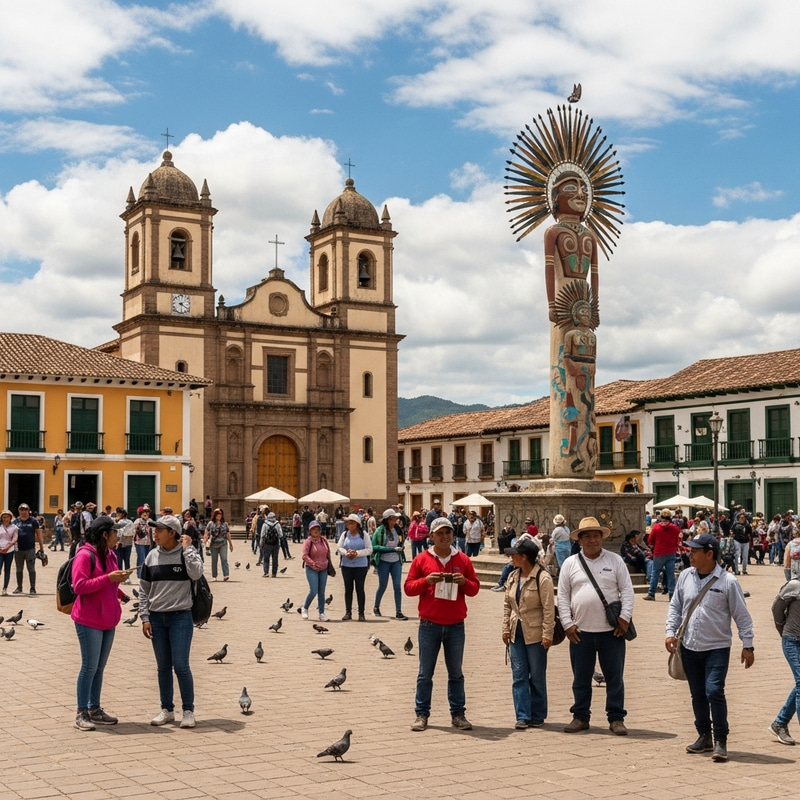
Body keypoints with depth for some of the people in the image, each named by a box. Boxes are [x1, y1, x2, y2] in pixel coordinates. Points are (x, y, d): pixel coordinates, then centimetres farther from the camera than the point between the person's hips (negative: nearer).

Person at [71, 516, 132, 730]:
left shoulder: (110, 555, 12)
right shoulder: (85, 555, -13)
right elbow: (79, 586, -20)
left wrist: (120, 592, 4)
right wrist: (108, 578, -24)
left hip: (108, 619, 8)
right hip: (89, 620, -8)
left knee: (100, 667, 13)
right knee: (90, 666, -4)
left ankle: (94, 710, 21)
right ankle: (81, 713, 4)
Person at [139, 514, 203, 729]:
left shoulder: (186, 553, -4)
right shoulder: (152, 556, 6)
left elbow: (196, 573, -24)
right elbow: (144, 589, 9)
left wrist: (187, 548, -17)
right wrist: (145, 617, 3)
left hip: (180, 616, -4)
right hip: (156, 618, 4)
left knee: (181, 665, -6)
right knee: (163, 666, 10)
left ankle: (188, 710, 7)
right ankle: (167, 709, 21)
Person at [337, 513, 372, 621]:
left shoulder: (364, 535, -2)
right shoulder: (345, 534, 6)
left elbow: (369, 549, -6)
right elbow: (339, 547, 1)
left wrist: (357, 553, -18)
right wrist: (346, 552, -18)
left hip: (361, 565, -3)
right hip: (346, 565, 3)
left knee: (360, 588, 0)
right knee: (348, 588, 7)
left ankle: (361, 613, 6)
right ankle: (348, 612, 14)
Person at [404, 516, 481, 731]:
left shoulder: (462, 560, 7)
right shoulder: (422, 559, 2)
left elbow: (475, 588, 10)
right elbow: (408, 587, 1)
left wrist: (464, 582, -11)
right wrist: (426, 580, -16)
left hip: (455, 626, 2)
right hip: (429, 625, -1)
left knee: (456, 673, 9)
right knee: (425, 673, 3)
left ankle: (458, 714, 15)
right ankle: (421, 714, 10)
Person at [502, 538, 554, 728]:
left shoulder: (542, 578, -13)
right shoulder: (513, 577, 7)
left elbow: (549, 609, -14)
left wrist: (547, 634, -16)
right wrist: (506, 628, 6)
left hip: (535, 633, -6)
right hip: (516, 633, 6)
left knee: (537, 677, 6)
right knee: (518, 676, 3)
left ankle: (537, 716, 17)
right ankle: (522, 716, 6)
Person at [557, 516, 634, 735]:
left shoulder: (615, 561, 3)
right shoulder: (570, 564, 4)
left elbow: (626, 590, 1)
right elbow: (563, 596, 4)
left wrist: (625, 617, -8)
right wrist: (567, 624, -2)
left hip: (611, 630, -1)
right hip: (581, 631, 1)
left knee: (615, 677, 5)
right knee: (581, 678, 10)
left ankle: (616, 719, 14)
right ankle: (580, 717, 22)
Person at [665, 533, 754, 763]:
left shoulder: (727, 581, -11)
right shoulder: (686, 576, 2)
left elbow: (742, 616, -6)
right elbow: (675, 606, 11)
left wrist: (747, 645, -6)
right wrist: (671, 632, 0)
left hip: (717, 648, -5)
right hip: (689, 648, 5)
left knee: (714, 691, -15)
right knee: (697, 695, 12)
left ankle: (720, 741, -3)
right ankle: (704, 736, 27)